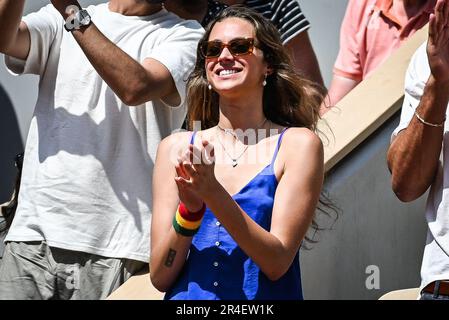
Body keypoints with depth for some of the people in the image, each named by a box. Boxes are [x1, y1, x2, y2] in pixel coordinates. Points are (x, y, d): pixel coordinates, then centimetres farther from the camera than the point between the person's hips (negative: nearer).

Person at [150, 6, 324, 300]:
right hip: (187, 297, 2)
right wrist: (189, 208, -11)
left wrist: (213, 193, -15)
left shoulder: (298, 144, 2)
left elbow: (277, 263, -6)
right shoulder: (175, 148, 8)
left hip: (264, 299, -2)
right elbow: (160, 276, 4)